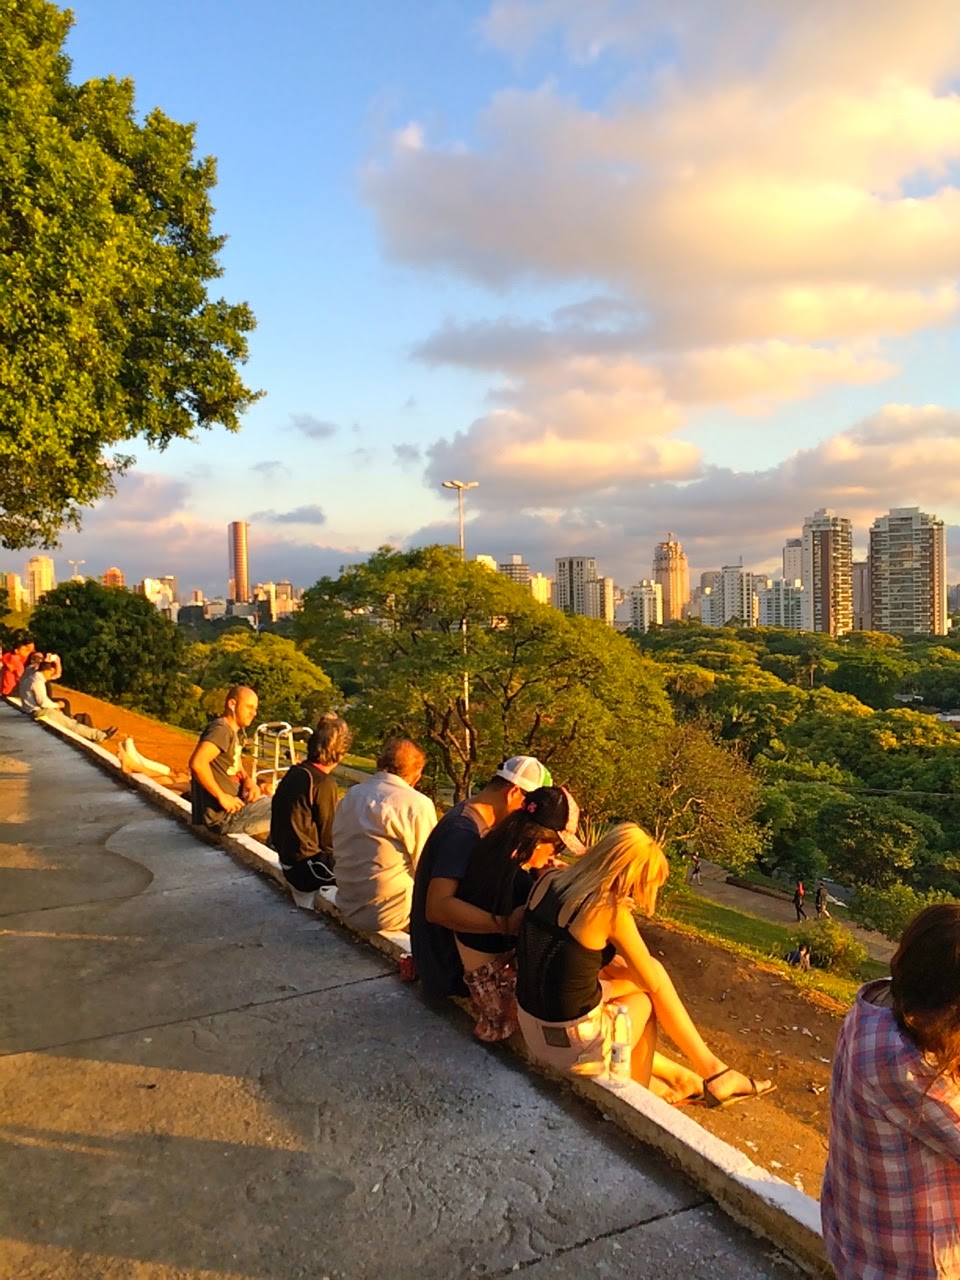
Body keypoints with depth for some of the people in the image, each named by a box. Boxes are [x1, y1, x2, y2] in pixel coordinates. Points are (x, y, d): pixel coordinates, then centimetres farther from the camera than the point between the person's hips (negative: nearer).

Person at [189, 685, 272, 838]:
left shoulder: (237, 732, 12)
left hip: (234, 804, 10)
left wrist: (248, 780, 2)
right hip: (222, 815, -10)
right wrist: (221, 796, -25)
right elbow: (197, 763, -33)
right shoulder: (221, 730, -17)